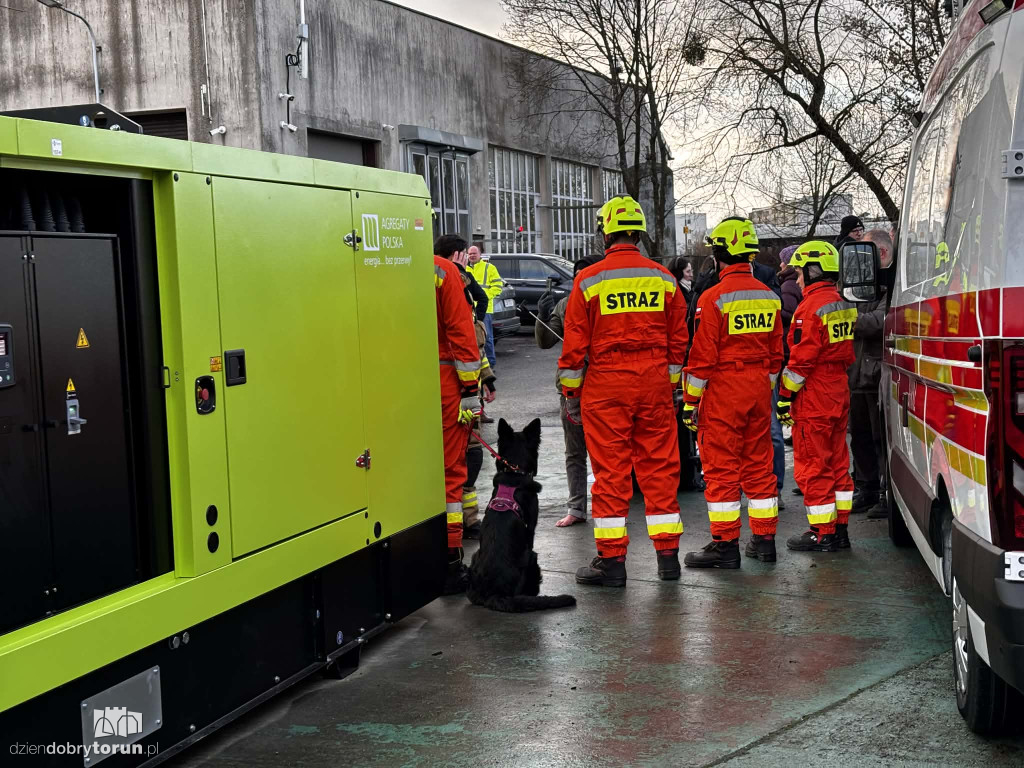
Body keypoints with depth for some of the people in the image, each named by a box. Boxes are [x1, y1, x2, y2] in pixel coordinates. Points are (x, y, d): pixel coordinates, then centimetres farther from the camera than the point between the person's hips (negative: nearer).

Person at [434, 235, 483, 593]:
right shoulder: (446, 271, -3)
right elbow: (461, 332, -10)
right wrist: (470, 388, -9)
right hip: (441, 380, -5)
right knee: (449, 470, 1)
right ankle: (449, 560, 3)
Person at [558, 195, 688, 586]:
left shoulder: (588, 280, -5)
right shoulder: (664, 279, 4)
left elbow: (575, 341, -3)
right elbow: (678, 338, 9)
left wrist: (569, 387, 8)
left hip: (606, 384, -3)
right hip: (655, 382, 3)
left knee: (610, 469, 2)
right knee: (659, 466, 10)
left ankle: (611, 559, 6)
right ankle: (668, 554, 15)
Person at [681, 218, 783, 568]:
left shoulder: (714, 297, -13)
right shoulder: (769, 296, 8)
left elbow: (702, 357, -13)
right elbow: (776, 353, 14)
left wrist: (690, 400, -7)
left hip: (724, 389, -7)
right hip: (759, 387, 7)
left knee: (721, 467, -1)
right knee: (759, 463, 12)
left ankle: (725, 545, 2)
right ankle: (764, 540, 18)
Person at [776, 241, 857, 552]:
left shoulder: (811, 307, -16)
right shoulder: (843, 304, 12)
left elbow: (802, 359, -19)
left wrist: (785, 395, -13)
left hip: (813, 398, -9)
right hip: (839, 393, 9)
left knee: (812, 466, -2)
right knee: (838, 462, 14)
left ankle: (822, 534, 2)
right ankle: (840, 529, 20)